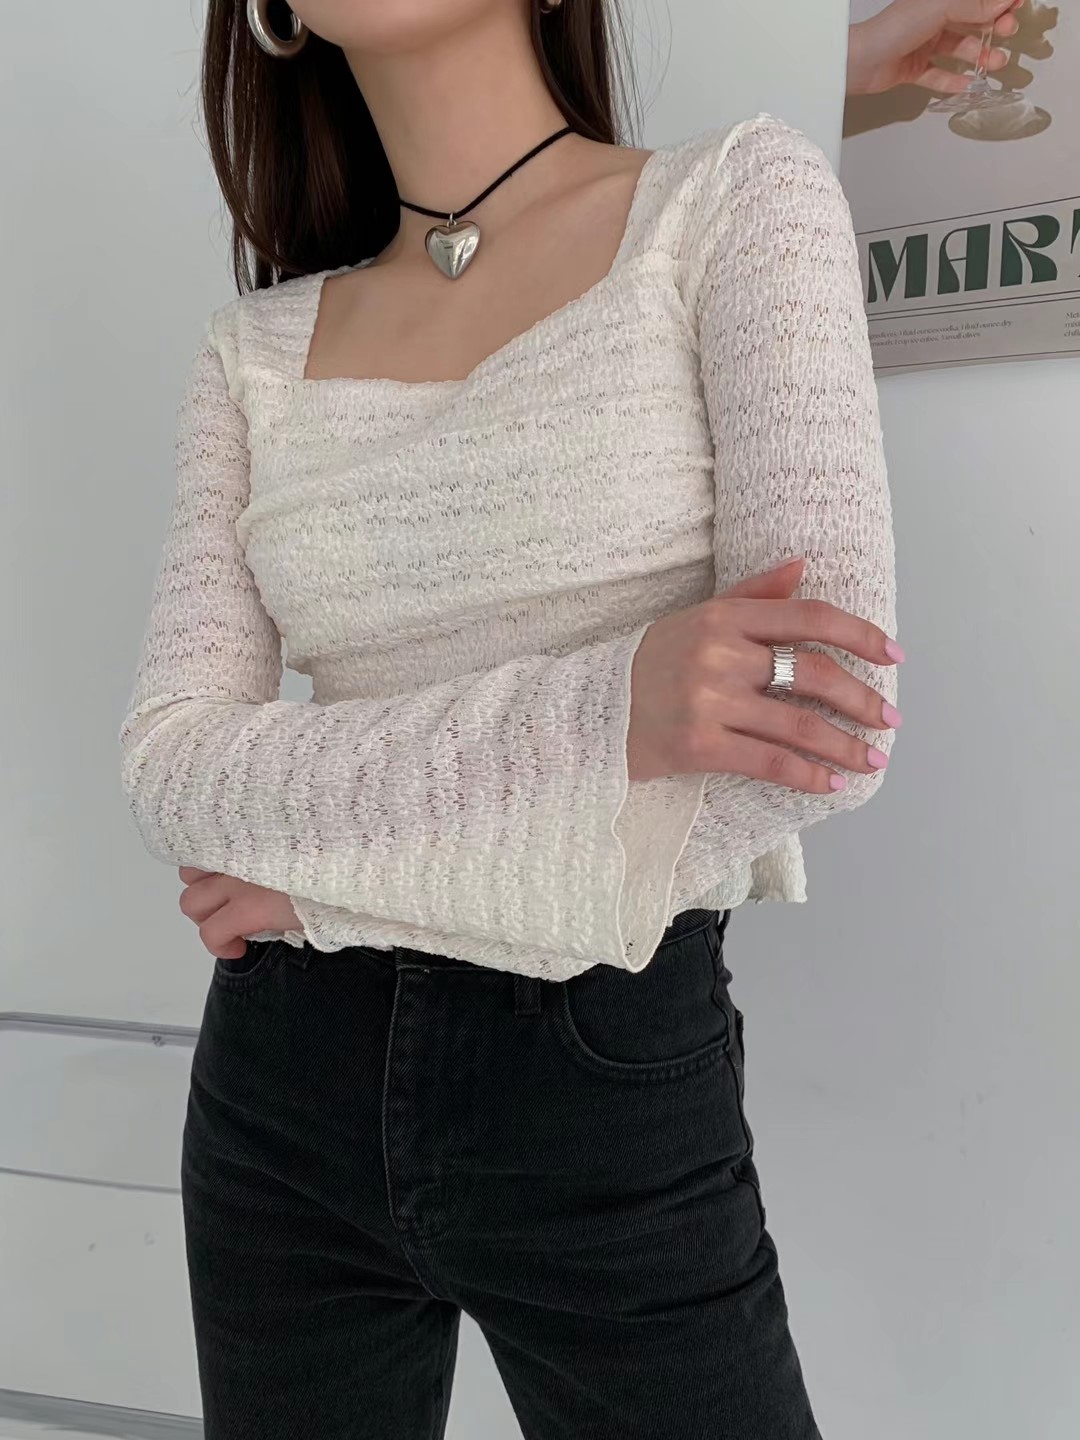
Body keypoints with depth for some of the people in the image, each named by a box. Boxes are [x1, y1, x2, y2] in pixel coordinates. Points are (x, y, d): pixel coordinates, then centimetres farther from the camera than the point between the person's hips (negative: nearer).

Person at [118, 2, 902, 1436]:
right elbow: (172, 762, -6)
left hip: (613, 1093, -3)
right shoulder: (256, 348, 5)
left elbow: (835, 735, -16)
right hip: (285, 1093, 4)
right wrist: (600, 700, -22)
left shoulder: (739, 195, -5)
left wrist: (325, 865, -12)